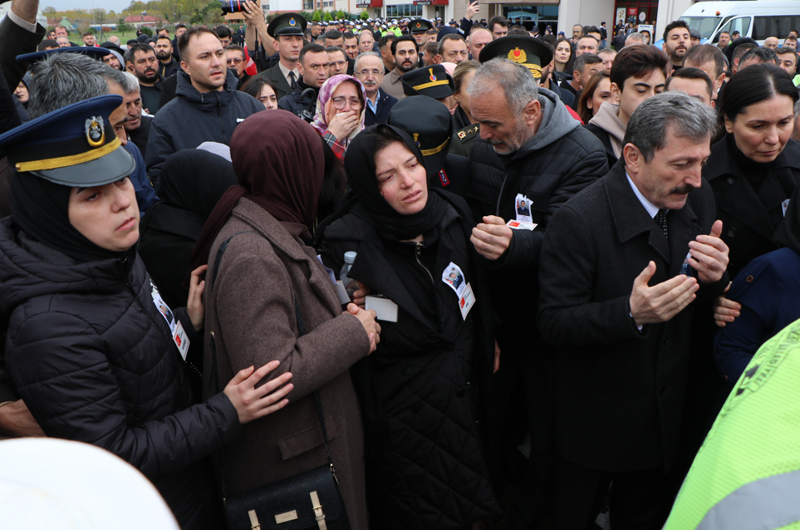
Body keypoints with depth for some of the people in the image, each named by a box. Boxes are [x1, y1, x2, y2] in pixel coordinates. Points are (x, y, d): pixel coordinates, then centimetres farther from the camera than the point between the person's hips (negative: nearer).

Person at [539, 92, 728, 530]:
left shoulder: (697, 201, -5)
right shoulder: (578, 220, -25)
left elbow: (699, 308, 4)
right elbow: (554, 322, -23)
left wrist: (713, 277, -20)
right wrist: (631, 313, -38)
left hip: (667, 413, 5)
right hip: (595, 422, -5)